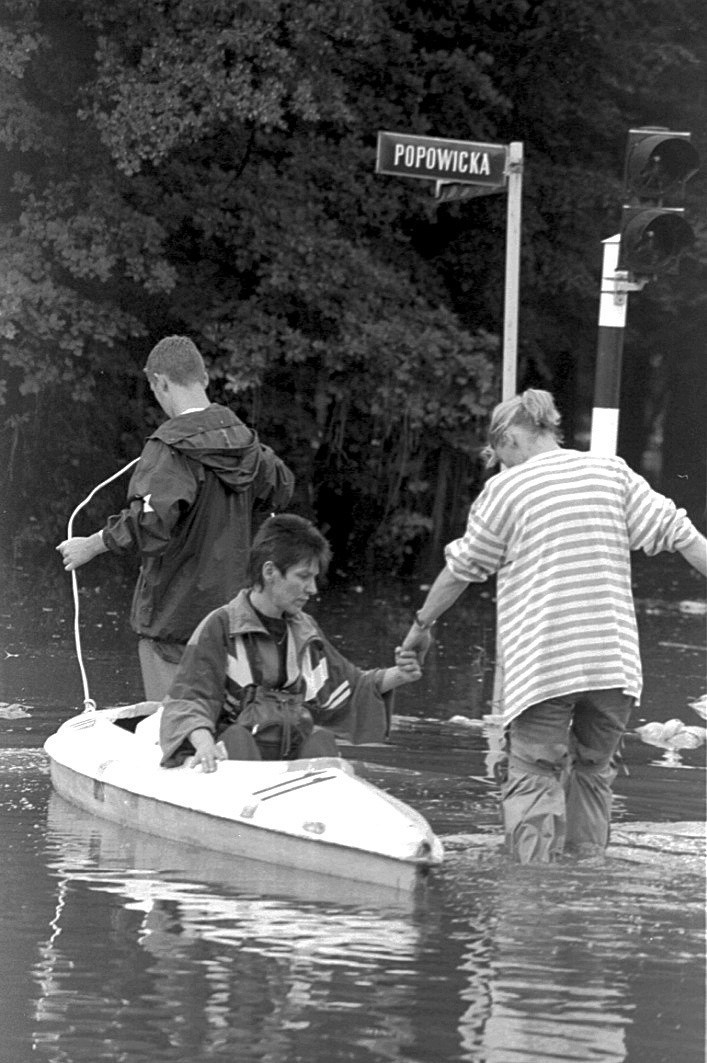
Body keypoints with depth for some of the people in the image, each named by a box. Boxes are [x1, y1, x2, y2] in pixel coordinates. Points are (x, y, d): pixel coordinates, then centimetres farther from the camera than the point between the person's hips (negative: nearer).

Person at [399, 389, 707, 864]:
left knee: (535, 776, -1)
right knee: (593, 773, 15)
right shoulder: (613, 473, 9)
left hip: (542, 663, -4)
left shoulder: (506, 488, 0)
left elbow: (462, 568, 9)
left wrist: (422, 625, 22)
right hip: (614, 660, 4)